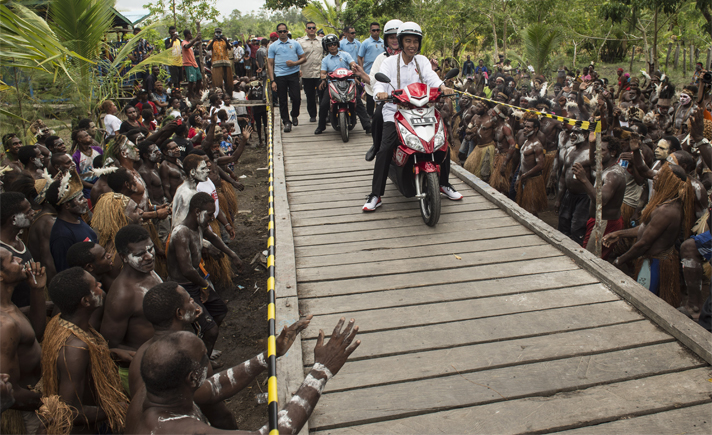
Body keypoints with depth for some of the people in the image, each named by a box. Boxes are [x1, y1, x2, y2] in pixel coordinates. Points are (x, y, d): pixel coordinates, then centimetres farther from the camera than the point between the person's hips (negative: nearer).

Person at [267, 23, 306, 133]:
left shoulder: (295, 44, 8)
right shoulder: (273, 46, 7)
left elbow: (304, 58, 9)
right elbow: (270, 64, 5)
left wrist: (294, 63, -12)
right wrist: (272, 81, -4)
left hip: (293, 74, 0)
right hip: (279, 76, 0)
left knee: (296, 98, -6)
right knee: (282, 100, 2)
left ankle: (294, 115, 22)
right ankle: (286, 121, 13)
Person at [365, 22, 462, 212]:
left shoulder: (422, 61, 12)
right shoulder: (389, 62, 5)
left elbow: (430, 76, -7)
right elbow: (381, 80, -12)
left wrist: (442, 86, -30)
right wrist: (380, 91, -37)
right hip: (394, 113, -3)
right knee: (385, 149, -23)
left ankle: (444, 184, 18)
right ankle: (375, 195, -15)